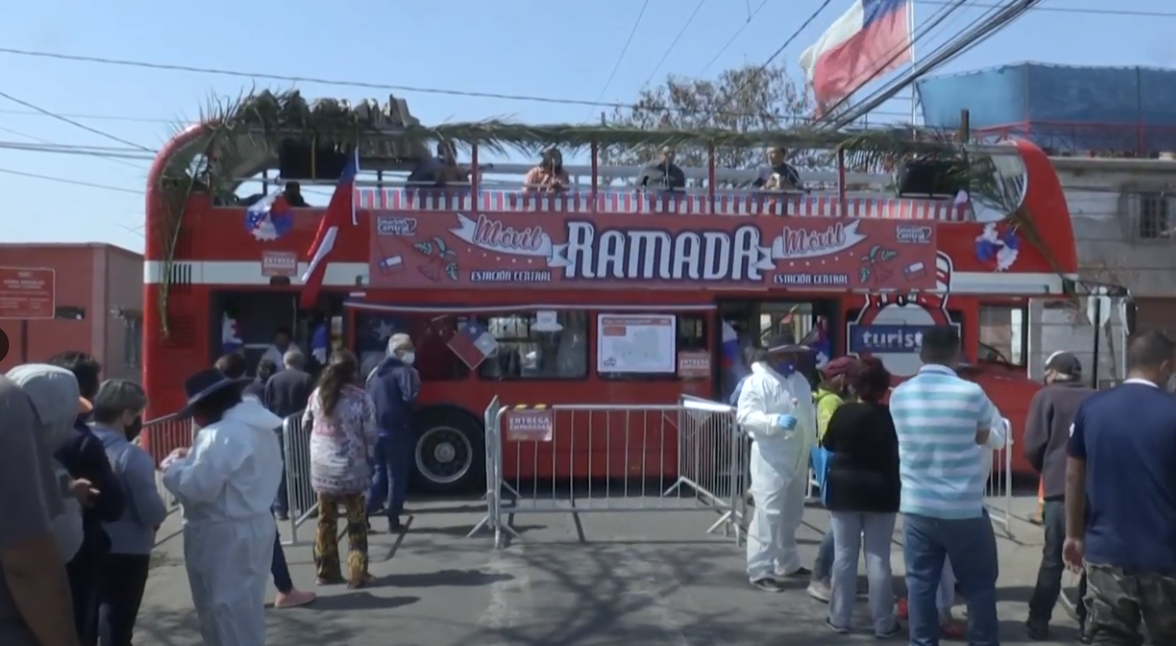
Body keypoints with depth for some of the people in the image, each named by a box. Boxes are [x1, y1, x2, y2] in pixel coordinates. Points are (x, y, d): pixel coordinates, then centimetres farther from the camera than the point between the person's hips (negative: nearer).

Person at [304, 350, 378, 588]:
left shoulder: (317, 394, 2)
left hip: (321, 468, 4)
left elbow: (306, 423, 13)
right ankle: (357, 574, 4)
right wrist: (370, 457, 9)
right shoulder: (361, 398, -11)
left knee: (326, 521, 15)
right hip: (350, 469, -4)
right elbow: (370, 435, -8)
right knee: (356, 523, 6)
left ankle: (325, 571, 20)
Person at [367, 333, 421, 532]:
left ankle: (365, 513, 10)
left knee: (379, 473, 17)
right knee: (396, 475, 2)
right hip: (397, 431, -7)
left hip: (376, 430, 7)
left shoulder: (376, 372, 13)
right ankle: (393, 519, 5)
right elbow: (409, 398, -25)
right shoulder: (404, 371, -11)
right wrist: (416, 383, -9)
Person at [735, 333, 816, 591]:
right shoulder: (757, 381, -8)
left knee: (791, 515, 17)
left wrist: (814, 445, 15)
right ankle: (760, 570, -2)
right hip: (771, 459, -8)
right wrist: (776, 421, -29)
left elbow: (809, 413, 22)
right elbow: (745, 415, -17)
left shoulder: (800, 380, 14)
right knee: (768, 514, -9)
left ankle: (787, 564, 30)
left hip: (798, 458, 8)